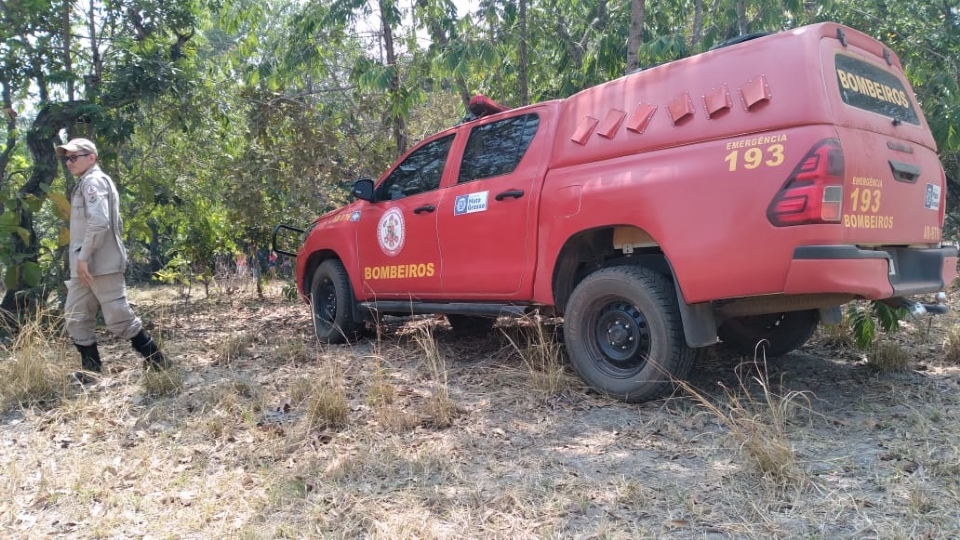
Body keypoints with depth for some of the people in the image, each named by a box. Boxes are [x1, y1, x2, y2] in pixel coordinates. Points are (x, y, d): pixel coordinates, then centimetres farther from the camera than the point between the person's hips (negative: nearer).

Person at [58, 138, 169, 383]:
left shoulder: (94, 181, -9)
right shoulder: (85, 184, 22)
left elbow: (99, 222, -23)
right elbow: (117, 223, 23)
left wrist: (84, 256, -22)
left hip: (101, 264, -10)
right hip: (85, 264, 10)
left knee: (118, 317, -6)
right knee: (76, 318, 9)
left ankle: (156, 360, 4)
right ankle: (91, 369, 15)